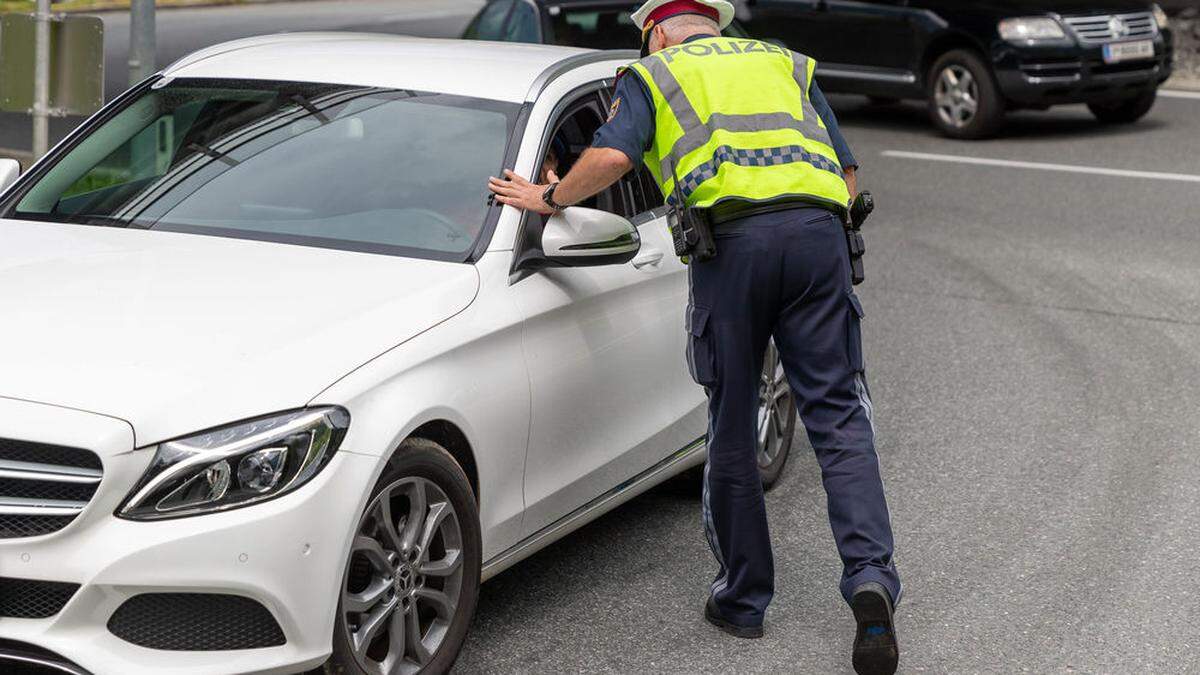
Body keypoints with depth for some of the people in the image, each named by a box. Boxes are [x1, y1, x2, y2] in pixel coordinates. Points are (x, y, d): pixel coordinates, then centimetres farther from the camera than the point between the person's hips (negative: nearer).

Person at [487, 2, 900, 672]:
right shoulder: (787, 64, 30)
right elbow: (849, 175, 24)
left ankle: (743, 599, 19)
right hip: (818, 229, 2)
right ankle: (871, 577, -17)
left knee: (733, 429, 9)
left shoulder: (653, 73, 20)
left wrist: (549, 199, 16)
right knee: (840, 417, 1)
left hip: (731, 240, -2)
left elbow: (612, 155, 0)